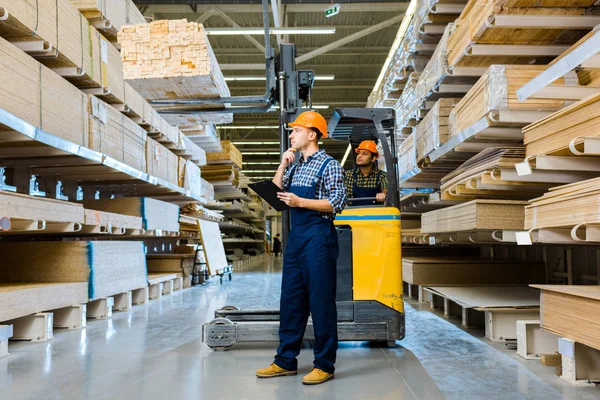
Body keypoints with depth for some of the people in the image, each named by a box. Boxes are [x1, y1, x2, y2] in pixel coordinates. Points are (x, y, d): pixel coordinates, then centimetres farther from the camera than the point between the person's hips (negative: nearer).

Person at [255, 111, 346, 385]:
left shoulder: (329, 165, -5)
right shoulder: (295, 167, 17)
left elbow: (338, 203, -13)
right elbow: (276, 193, 14)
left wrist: (300, 202, -16)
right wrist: (283, 165, 6)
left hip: (318, 236, -8)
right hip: (295, 236, 8)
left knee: (320, 301, -2)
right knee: (290, 300, 10)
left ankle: (324, 365, 8)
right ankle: (286, 361, 19)